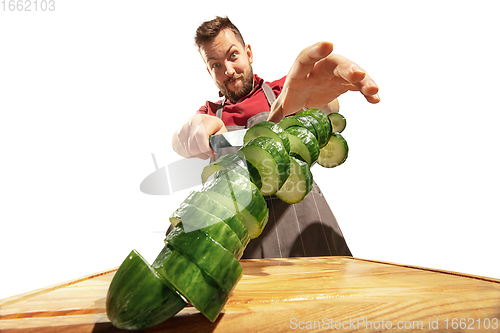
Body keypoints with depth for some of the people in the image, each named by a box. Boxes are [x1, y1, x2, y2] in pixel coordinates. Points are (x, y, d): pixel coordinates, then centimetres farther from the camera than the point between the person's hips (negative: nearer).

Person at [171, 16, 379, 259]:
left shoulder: (281, 91, 12)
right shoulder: (210, 112, 19)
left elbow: (327, 106, -9)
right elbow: (179, 143, -1)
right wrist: (194, 127, -26)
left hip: (298, 213, -1)